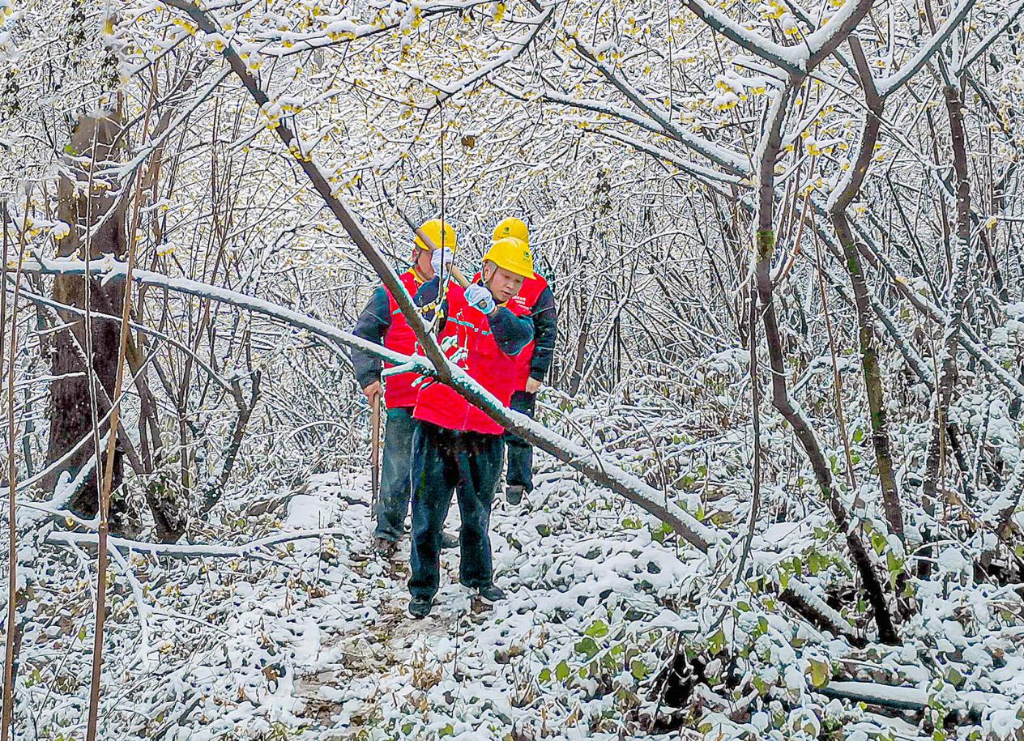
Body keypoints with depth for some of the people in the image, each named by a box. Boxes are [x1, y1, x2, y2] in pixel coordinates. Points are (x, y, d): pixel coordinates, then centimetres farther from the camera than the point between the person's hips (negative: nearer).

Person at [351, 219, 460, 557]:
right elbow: (363, 336, 1)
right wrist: (368, 376, -10)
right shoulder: (391, 294, -1)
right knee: (398, 468, -4)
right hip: (403, 399, -4)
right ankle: (387, 532, 9)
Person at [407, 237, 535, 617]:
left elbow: (515, 338, -17)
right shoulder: (452, 299, 2)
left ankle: (478, 576, 36)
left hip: (485, 433, 2)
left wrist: (492, 310, -34)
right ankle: (423, 587, 15)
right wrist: (437, 281, -28)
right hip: (437, 426, -2)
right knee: (428, 510, 2)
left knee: (478, 511, 17)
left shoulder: (517, 320, 5)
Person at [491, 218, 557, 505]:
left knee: (518, 435, 1)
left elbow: (547, 333, -1)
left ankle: (518, 485, 13)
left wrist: (537, 373, -8)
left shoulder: (538, 288, 0)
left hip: (520, 382, -3)